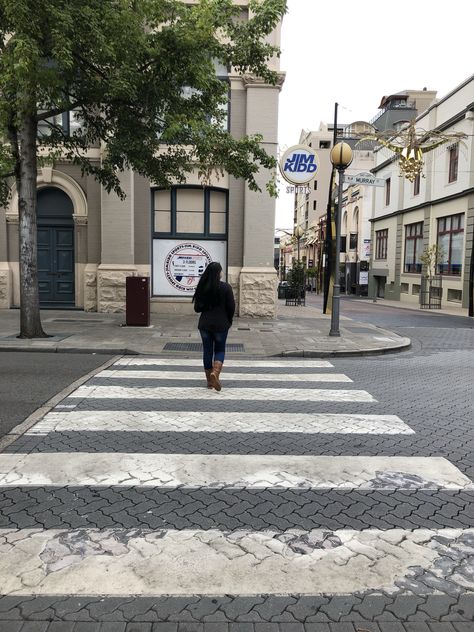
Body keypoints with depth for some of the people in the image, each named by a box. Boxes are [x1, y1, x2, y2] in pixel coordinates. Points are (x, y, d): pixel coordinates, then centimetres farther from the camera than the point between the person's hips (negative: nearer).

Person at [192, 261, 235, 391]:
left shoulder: (202, 287, -1)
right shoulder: (225, 287, -9)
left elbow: (197, 308, 1)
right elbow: (231, 307, -7)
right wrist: (229, 321, 9)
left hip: (204, 324, 2)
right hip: (221, 324, -2)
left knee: (207, 350, 12)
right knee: (220, 350, 12)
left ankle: (209, 380, 18)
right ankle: (215, 373, -13)